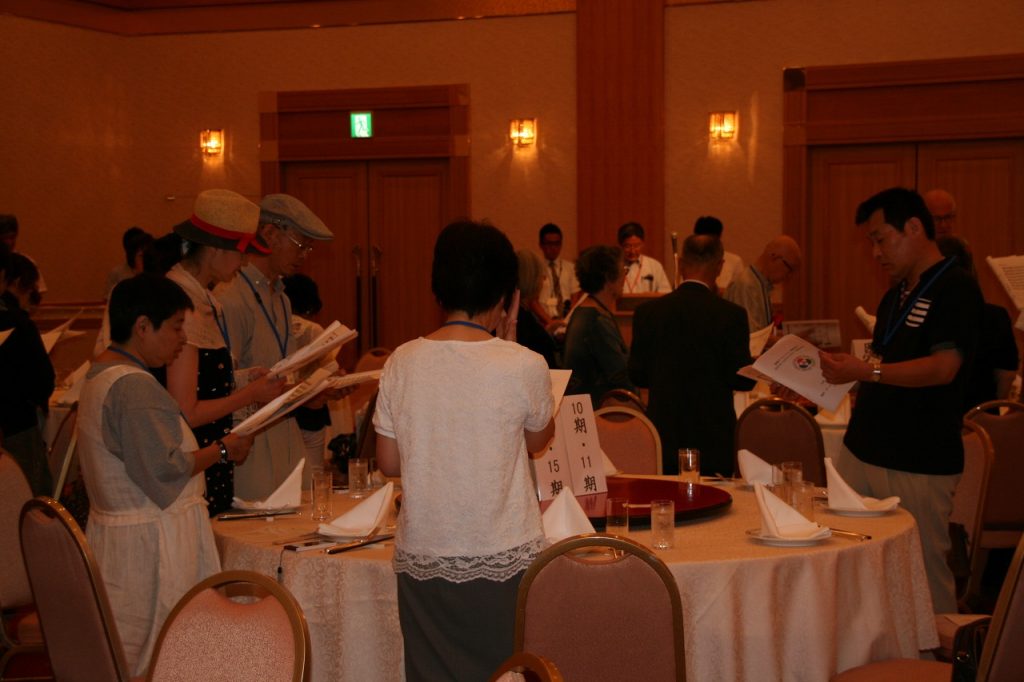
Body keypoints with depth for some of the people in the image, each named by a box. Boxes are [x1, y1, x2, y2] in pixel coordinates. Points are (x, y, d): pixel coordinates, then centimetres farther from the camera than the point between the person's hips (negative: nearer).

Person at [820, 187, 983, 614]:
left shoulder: (956, 289, -9)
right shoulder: (896, 295, 19)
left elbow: (943, 368, -21)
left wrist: (866, 370, -27)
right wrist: (843, 370, 12)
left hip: (919, 465, -8)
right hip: (862, 451, 8)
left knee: (924, 572, -2)